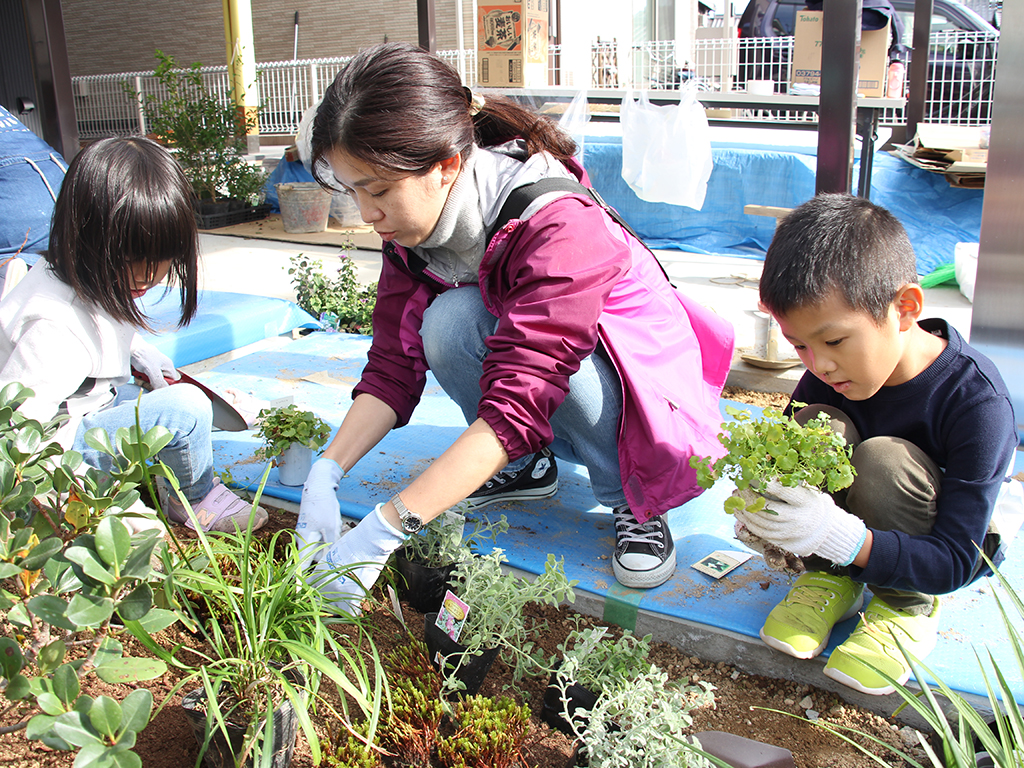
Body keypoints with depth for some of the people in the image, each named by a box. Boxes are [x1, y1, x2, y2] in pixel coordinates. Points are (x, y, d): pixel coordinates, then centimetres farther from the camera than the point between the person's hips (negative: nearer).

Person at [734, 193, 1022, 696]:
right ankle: (830, 580, -8)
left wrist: (844, 538, -49)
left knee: (881, 458, -34)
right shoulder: (831, 370, -18)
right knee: (816, 426, -25)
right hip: (852, 524, 4)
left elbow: (953, 561, -32)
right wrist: (766, 496, -36)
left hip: (968, 537, -4)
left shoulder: (977, 401, -32)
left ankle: (907, 606, -11)